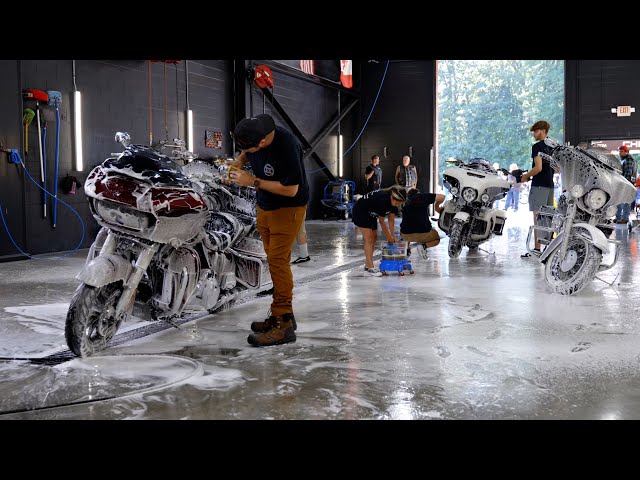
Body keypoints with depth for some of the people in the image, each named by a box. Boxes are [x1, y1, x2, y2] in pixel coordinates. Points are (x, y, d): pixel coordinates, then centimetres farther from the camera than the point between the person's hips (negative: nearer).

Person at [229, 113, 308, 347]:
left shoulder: (286, 147, -30)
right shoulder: (252, 135, -6)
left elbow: (290, 189, -26)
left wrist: (253, 181, -24)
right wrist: (239, 161, -4)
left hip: (288, 208, -8)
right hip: (265, 206, 8)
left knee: (278, 260, -13)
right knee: (275, 261, 11)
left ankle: (283, 324, -8)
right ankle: (283, 316, 21)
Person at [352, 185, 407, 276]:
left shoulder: (394, 201, -11)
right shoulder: (383, 200, -35)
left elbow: (391, 220, -4)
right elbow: (381, 221, -23)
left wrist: (392, 235, -7)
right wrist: (388, 236, -14)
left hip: (370, 213, 9)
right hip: (360, 211, -9)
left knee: (374, 238, 10)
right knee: (369, 238, -15)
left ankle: (367, 265, 19)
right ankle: (370, 268, -17)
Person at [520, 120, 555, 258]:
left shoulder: (537, 146, -11)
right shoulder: (552, 147, 14)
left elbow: (538, 168, -20)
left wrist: (526, 176, -5)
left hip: (539, 185, -8)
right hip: (550, 184, 8)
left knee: (537, 217, -8)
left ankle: (537, 249, -10)